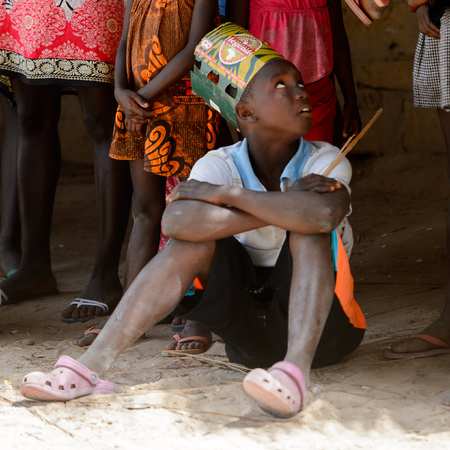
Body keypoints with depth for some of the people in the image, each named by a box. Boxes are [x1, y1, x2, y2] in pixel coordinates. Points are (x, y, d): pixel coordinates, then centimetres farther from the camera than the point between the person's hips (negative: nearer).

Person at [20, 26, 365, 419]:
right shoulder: (219, 165, -7)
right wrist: (281, 207, -31)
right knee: (197, 236, -21)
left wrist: (226, 194, -28)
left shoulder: (326, 162, -12)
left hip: (321, 328, -2)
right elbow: (174, 221, -31)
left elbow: (323, 213, -39)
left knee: (307, 229, -25)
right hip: (250, 334, 2)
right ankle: (92, 366, -31)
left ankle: (296, 367, -46)